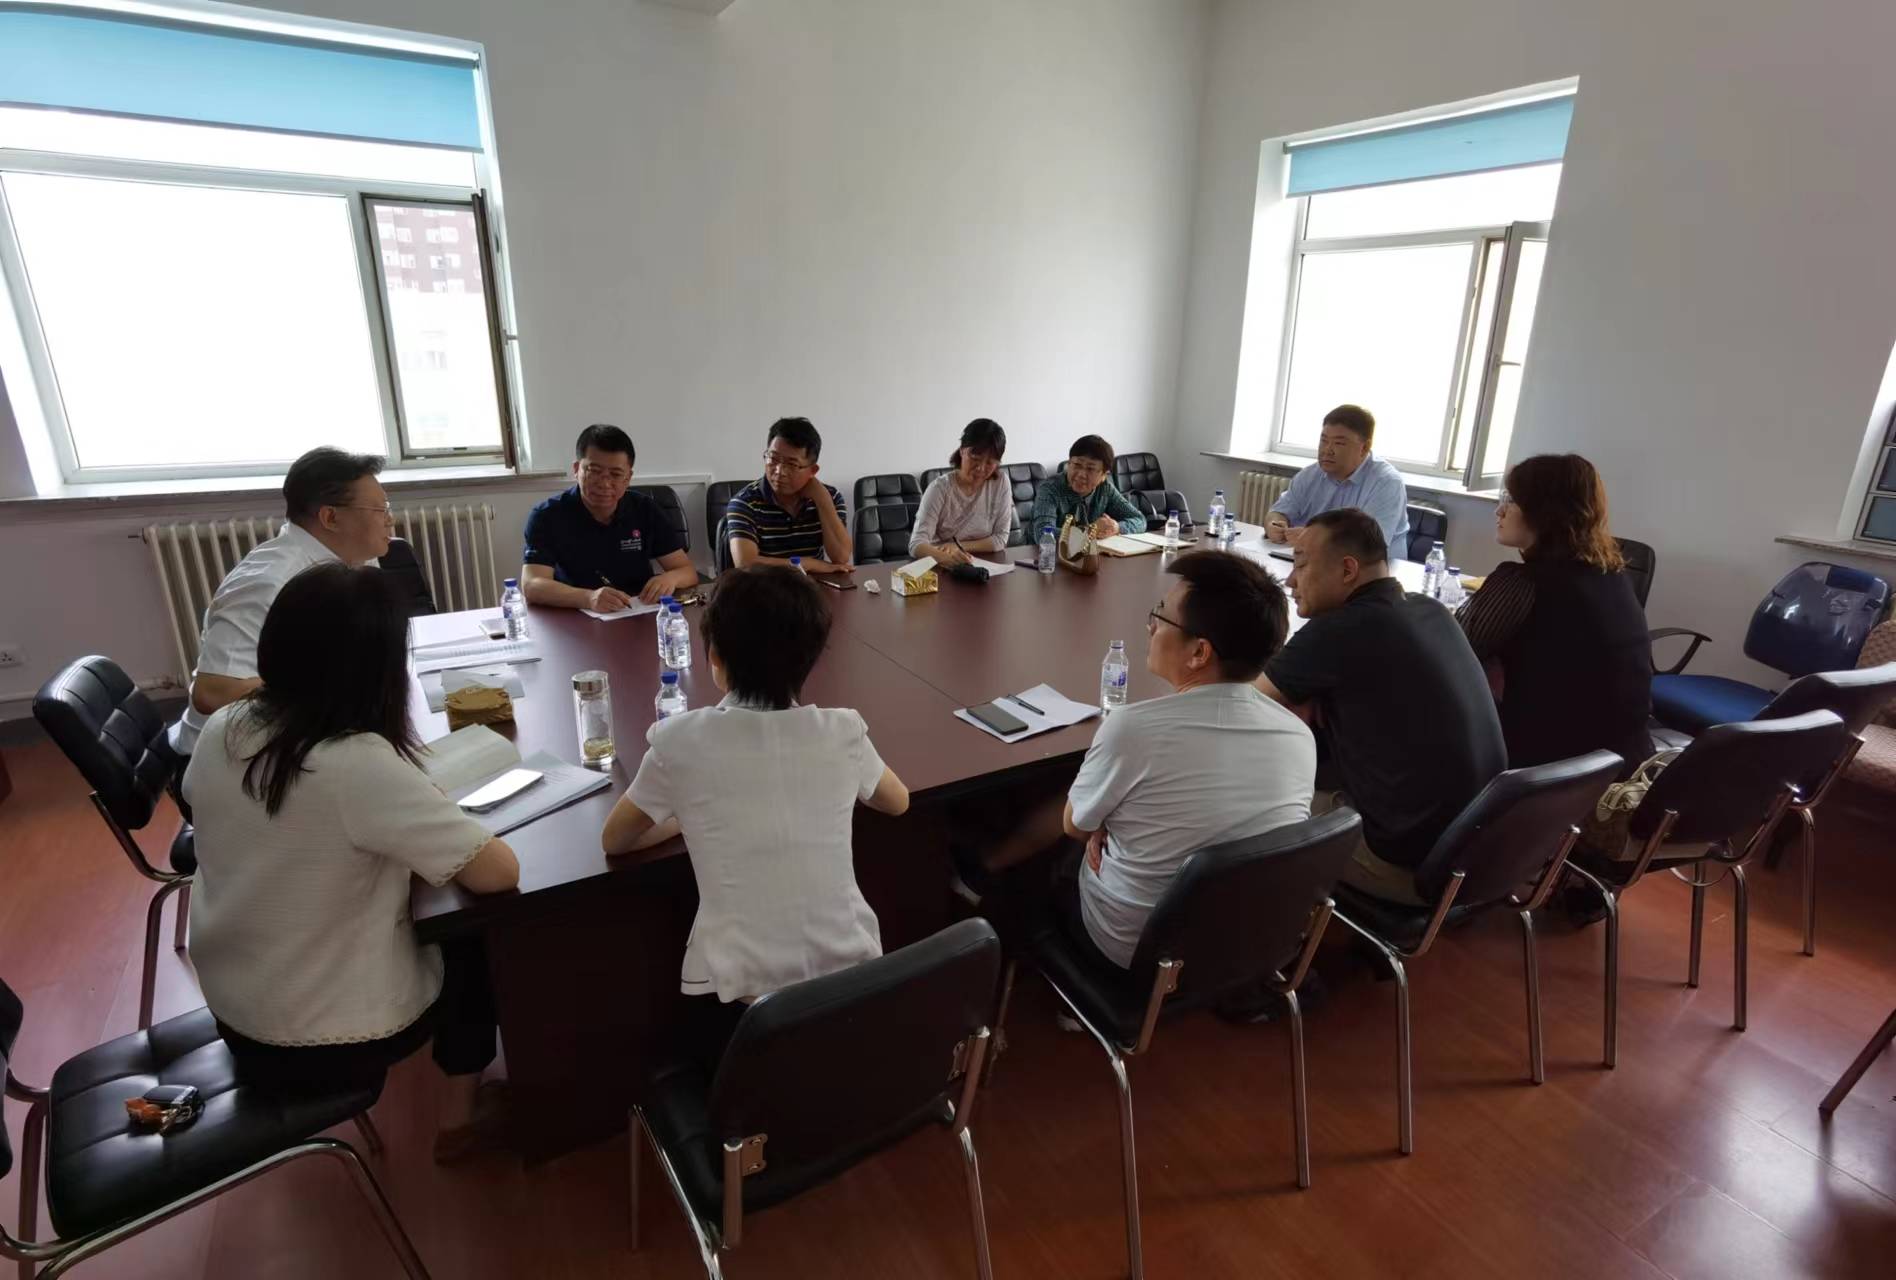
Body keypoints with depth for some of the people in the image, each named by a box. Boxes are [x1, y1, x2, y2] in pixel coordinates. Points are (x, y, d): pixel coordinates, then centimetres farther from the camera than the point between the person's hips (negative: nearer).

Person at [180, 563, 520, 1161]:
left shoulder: (220, 731, -10)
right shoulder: (360, 763, -32)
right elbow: (498, 872, -28)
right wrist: (435, 826, -9)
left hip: (231, 1010, 6)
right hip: (330, 1036, -6)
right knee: (476, 937, 18)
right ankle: (459, 1118, 31)